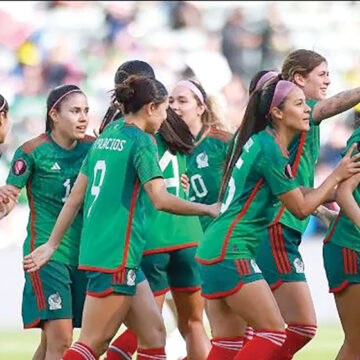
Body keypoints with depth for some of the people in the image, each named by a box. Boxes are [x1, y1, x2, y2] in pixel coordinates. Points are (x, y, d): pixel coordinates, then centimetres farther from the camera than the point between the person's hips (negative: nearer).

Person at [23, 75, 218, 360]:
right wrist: (209, 210, -8)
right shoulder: (141, 141, -9)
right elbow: (161, 199, -19)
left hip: (95, 248, 9)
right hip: (117, 255, -9)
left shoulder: (107, 136, 16)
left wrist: (52, 244, 21)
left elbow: (75, 198, 17)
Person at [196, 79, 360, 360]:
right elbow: (301, 208, -9)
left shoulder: (258, 141, 14)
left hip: (214, 250, 10)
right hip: (231, 252, -10)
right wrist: (337, 176, -1)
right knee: (275, 333, -7)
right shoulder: (269, 149, -15)